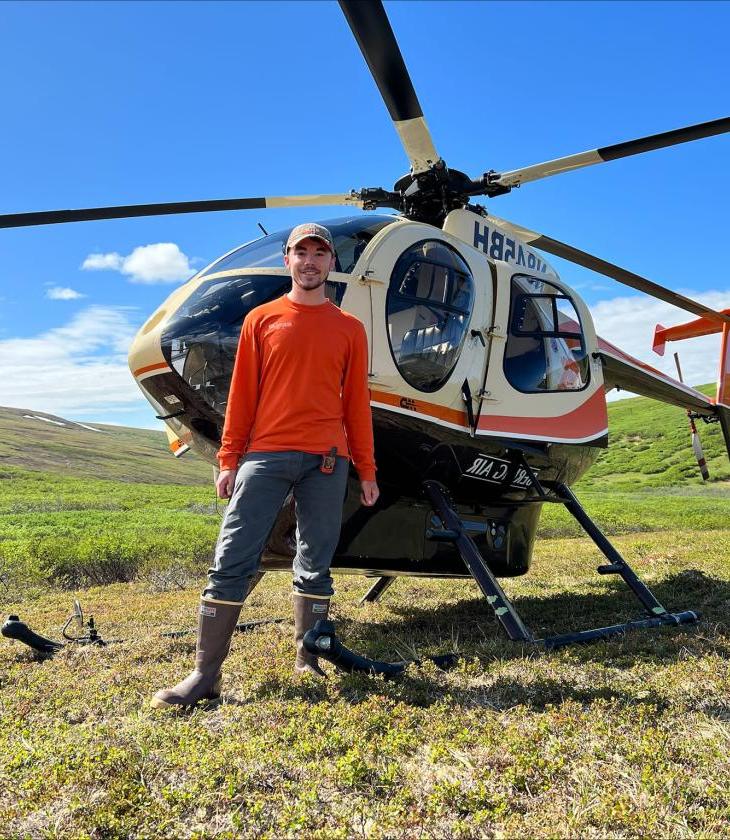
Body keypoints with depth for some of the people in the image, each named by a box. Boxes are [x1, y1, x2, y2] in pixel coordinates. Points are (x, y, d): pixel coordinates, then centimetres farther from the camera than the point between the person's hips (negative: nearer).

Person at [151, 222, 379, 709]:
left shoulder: (349, 328, 13)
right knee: (232, 562, -4)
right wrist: (229, 459, 1)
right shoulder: (261, 320, 12)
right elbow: (242, 394, 8)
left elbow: (358, 403, 11)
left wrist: (366, 470, 7)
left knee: (315, 567, 6)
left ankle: (308, 660, 19)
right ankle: (206, 674, 3)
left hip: (327, 459, 1)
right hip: (266, 455, 0)